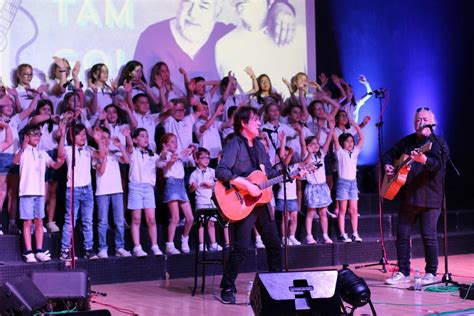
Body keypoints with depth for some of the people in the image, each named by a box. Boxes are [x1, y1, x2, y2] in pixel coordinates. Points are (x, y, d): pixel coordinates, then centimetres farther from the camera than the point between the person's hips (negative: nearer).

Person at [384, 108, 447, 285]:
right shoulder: (407, 141, 12)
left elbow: (438, 164, -22)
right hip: (408, 197, 6)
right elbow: (389, 154, 25)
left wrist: (424, 160, -42)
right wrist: (387, 165, 4)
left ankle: (431, 273, 9)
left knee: (429, 236, -4)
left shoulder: (438, 143, -5)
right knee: (402, 235, 6)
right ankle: (403, 272, 15)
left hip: (430, 198, -5)